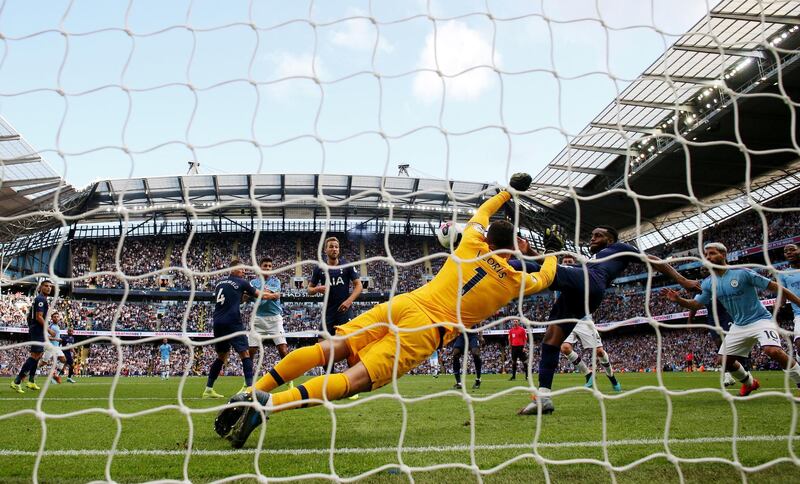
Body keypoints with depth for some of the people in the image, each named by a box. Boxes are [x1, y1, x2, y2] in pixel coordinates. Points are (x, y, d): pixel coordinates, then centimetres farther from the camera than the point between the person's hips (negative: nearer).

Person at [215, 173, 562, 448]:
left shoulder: (472, 244, 16)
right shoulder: (513, 280, 10)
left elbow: (480, 214, 38)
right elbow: (543, 280, 33)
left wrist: (509, 190, 51)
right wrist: (553, 252, 49)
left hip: (403, 303, 4)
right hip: (426, 330, -4)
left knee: (328, 349, 4)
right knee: (355, 380, -15)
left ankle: (252, 394, -5)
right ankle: (268, 403, -34)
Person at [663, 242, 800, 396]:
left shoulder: (742, 273, -16)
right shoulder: (708, 283, 2)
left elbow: (774, 287, -14)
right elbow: (697, 304, 8)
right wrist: (678, 300, -10)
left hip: (760, 319, -6)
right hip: (739, 326, 7)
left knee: (773, 350, -31)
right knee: (725, 359, 6)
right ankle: (749, 383, 34)